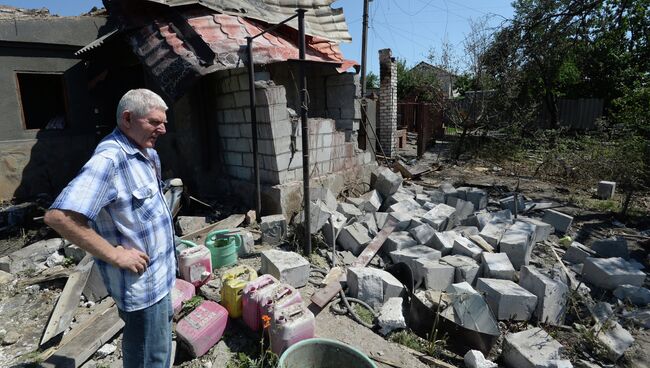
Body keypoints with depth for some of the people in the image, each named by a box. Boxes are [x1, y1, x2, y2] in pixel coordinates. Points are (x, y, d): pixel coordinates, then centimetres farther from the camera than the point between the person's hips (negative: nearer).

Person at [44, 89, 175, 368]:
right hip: (141, 281, -9)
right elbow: (59, 216, -31)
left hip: (158, 272, 9)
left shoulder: (146, 154, 5)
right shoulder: (109, 160, -25)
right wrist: (115, 254, -26)